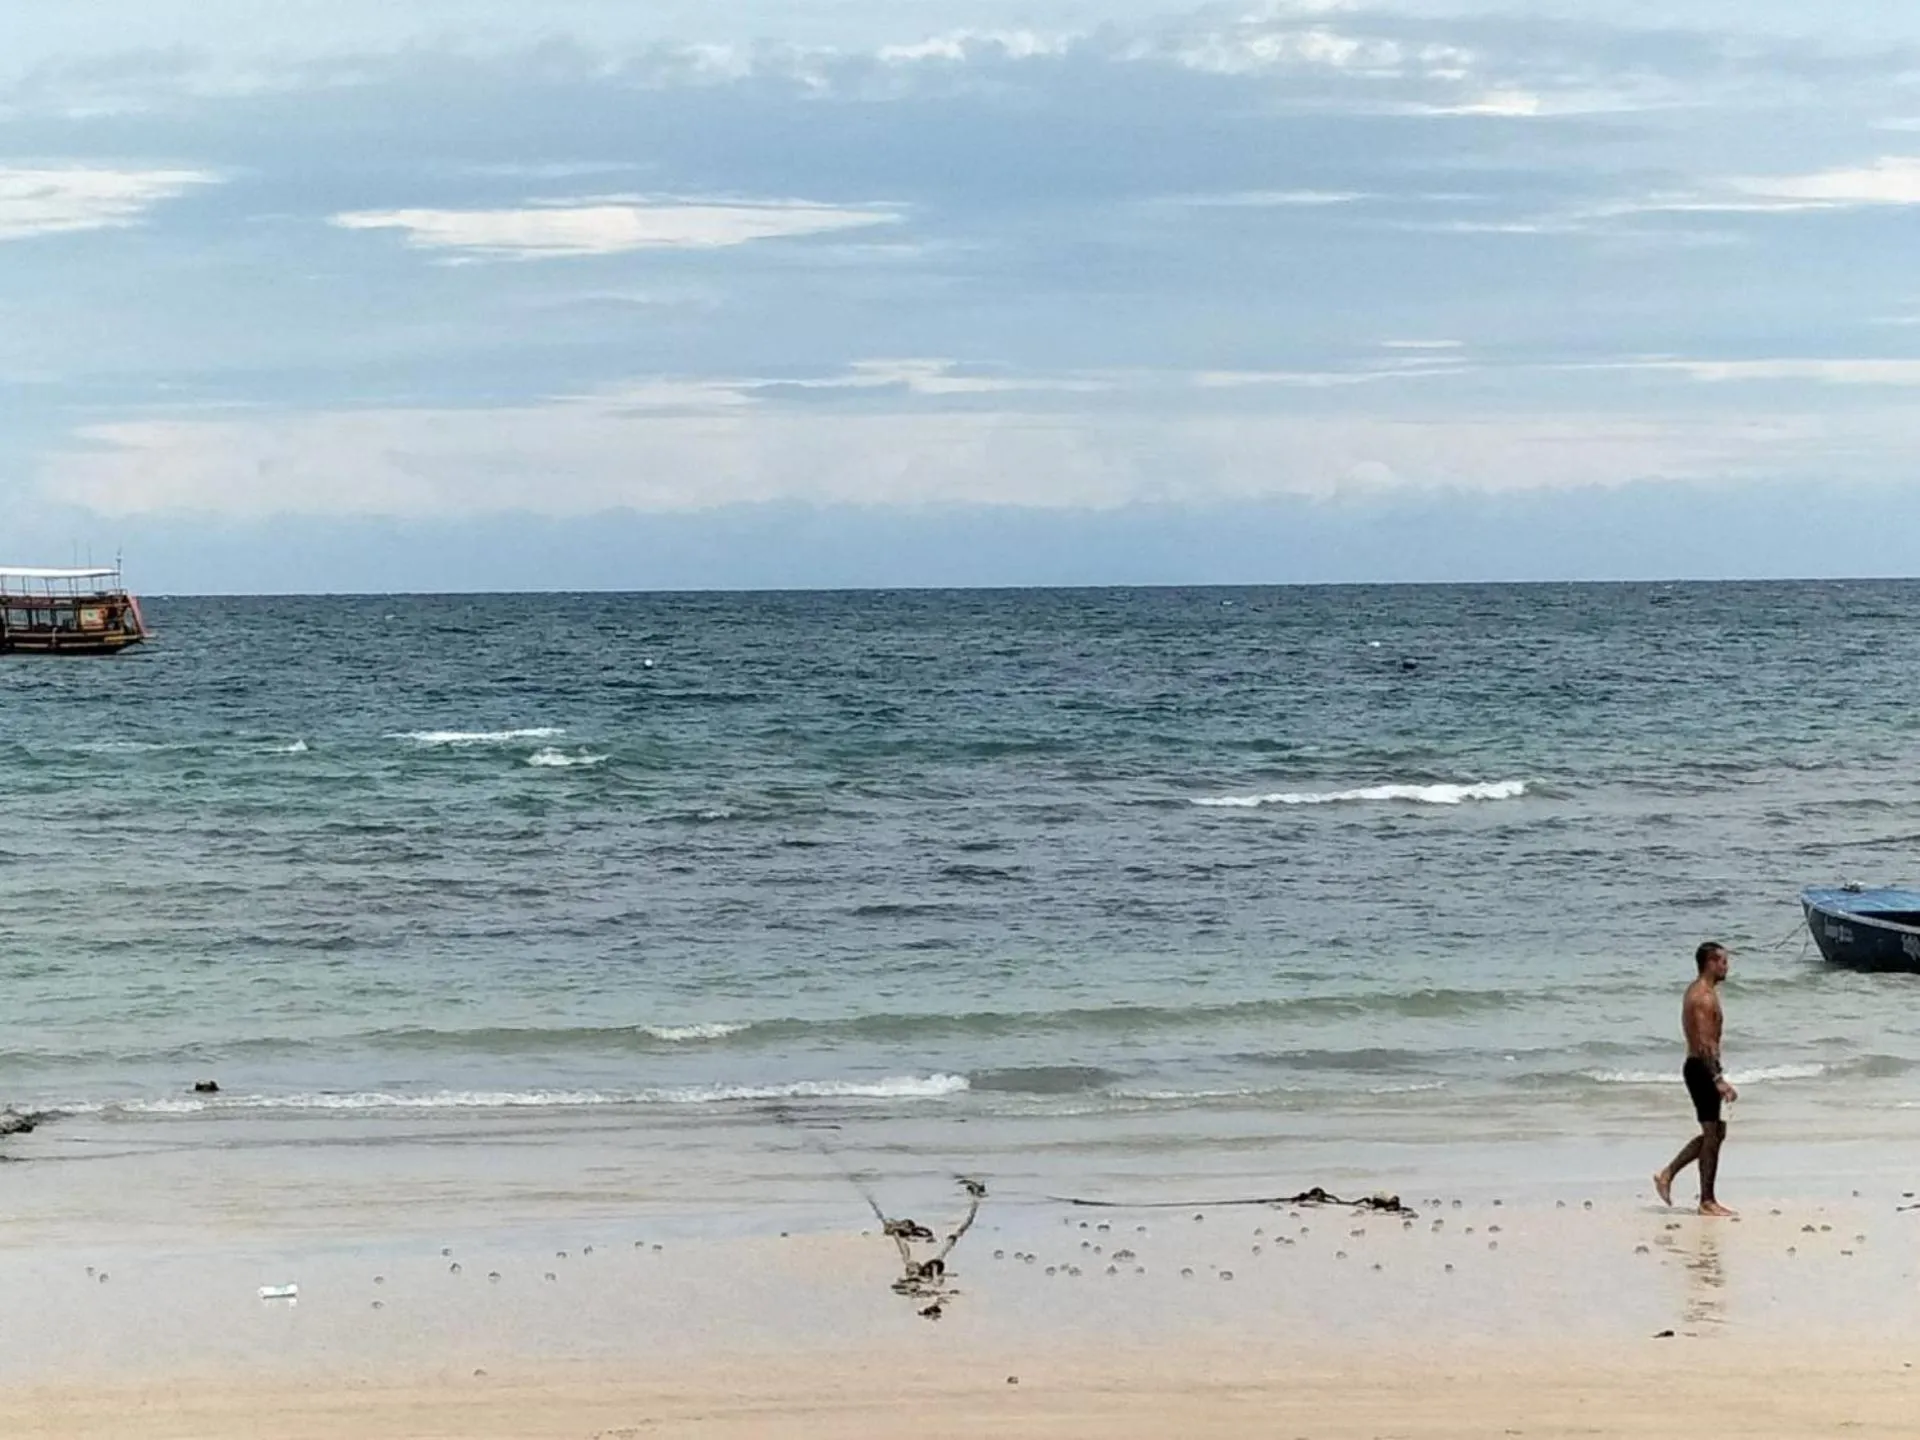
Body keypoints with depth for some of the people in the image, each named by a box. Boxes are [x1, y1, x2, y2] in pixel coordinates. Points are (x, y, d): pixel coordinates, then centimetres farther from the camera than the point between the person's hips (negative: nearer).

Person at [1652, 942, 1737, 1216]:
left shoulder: (1698, 991, 15)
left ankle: (1667, 1174, 19)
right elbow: (1704, 1044, -24)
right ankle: (1707, 1201, 2)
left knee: (1715, 1132, 16)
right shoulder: (1704, 997, -18)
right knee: (1713, 1134, -4)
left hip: (1701, 1068, 10)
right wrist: (1719, 1080, -27)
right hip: (1702, 1069, -10)